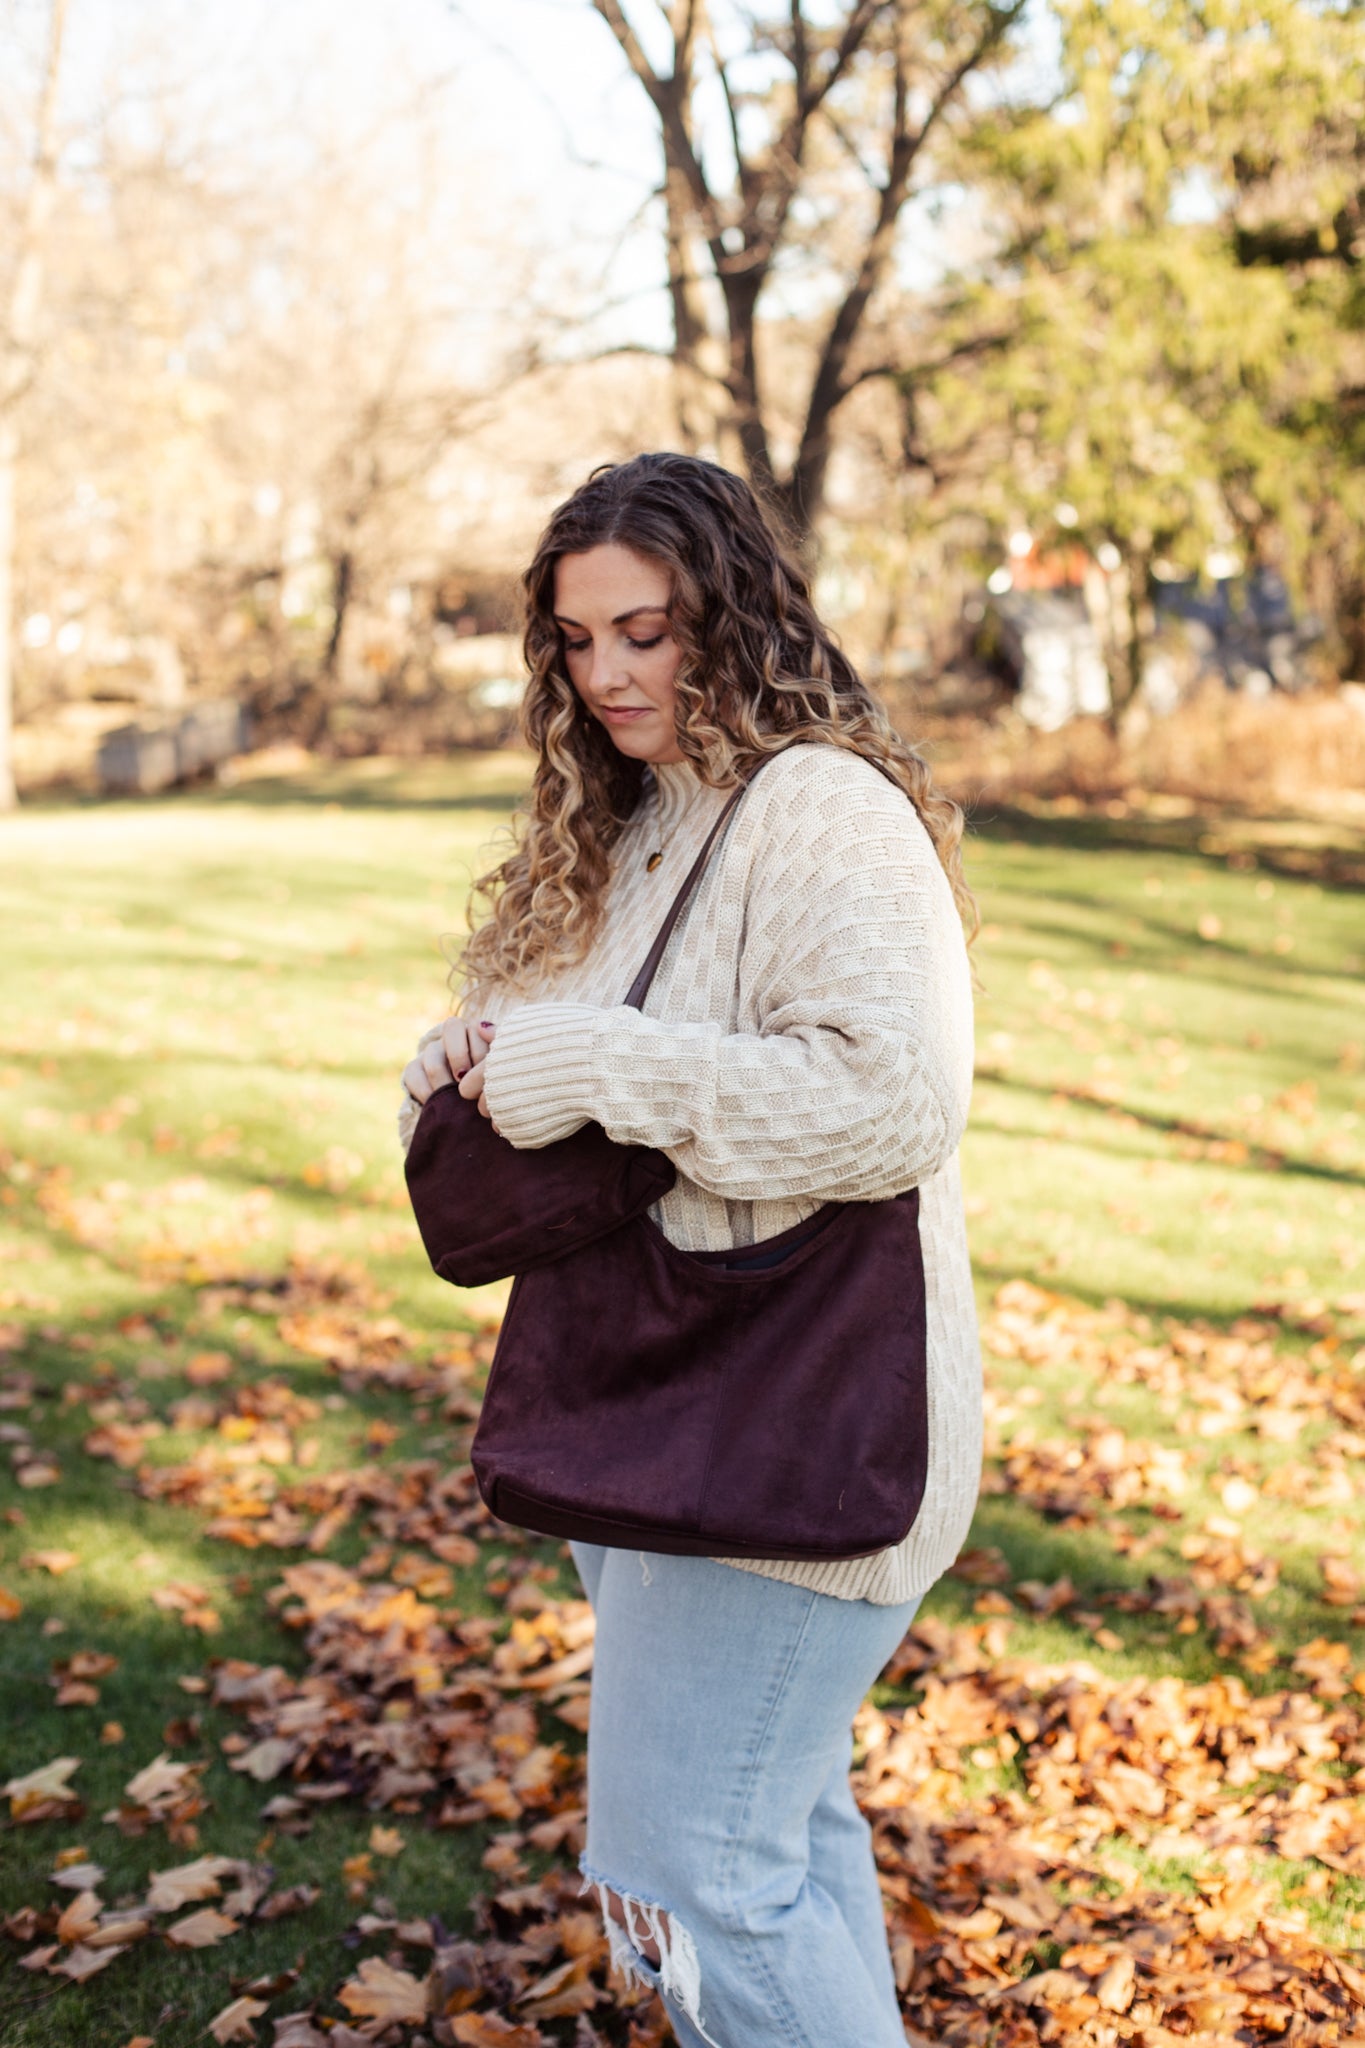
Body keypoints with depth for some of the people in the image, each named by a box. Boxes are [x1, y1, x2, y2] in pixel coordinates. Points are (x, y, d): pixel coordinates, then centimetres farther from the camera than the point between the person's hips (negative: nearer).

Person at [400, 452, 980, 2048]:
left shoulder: (825, 812, -17)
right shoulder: (628, 827, 12)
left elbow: (890, 1098, -29)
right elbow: (577, 1070, 19)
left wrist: (593, 1068, -26)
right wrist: (477, 1063, -4)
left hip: (797, 1429, -9)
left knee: (683, 1879, -5)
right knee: (780, 1818, 22)